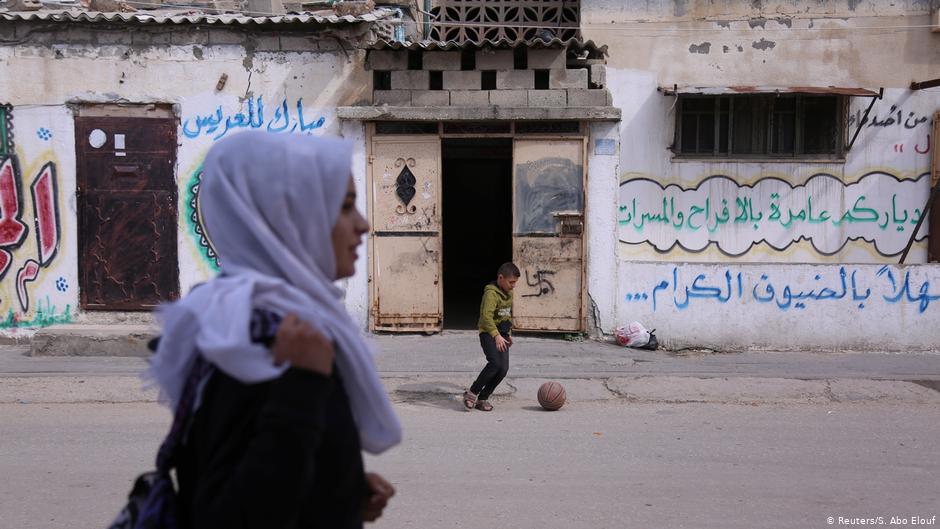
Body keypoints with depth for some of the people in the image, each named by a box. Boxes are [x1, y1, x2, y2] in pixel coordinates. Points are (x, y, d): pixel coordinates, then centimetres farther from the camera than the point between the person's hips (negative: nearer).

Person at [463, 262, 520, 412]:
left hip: (502, 335, 8)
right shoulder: (491, 293, -16)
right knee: (495, 363, -27)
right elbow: (486, 316, -29)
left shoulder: (509, 293, 13)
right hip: (489, 333, -8)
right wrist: (496, 335, -38)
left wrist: (509, 333, 27)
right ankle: (472, 393, -12)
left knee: (503, 368, -5)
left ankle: (482, 398, 8)